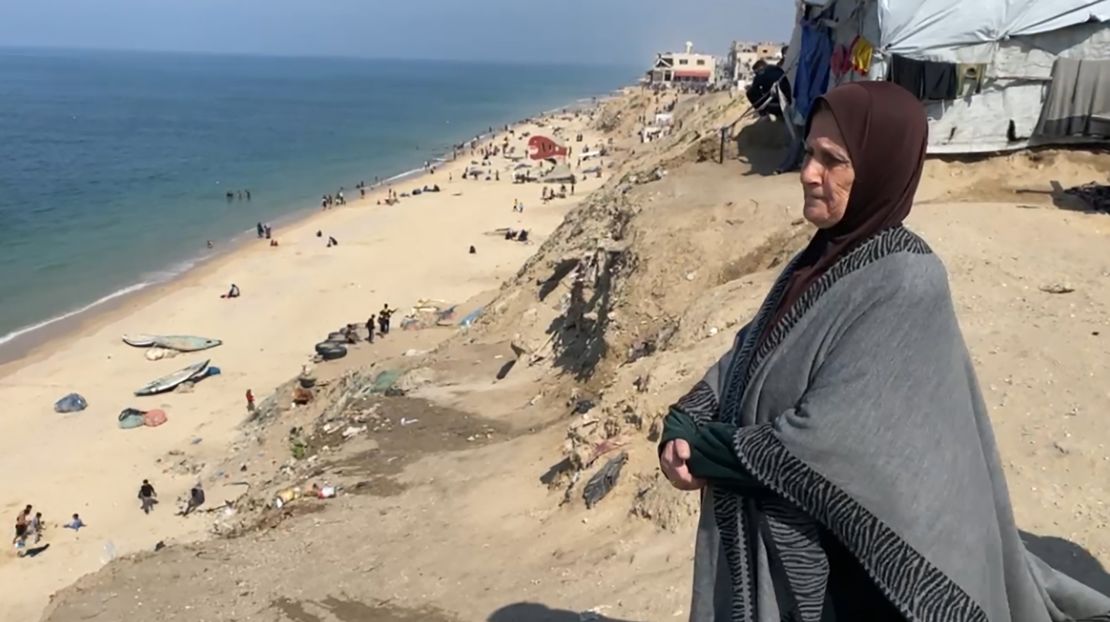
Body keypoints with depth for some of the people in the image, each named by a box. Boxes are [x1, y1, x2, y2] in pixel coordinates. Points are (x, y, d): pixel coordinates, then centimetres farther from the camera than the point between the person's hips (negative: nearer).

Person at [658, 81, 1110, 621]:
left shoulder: (906, 283, -23)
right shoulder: (820, 257, 3)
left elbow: (827, 436, -26)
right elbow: (746, 357, 5)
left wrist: (706, 455, -15)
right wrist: (682, 428, -11)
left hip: (832, 546, -7)